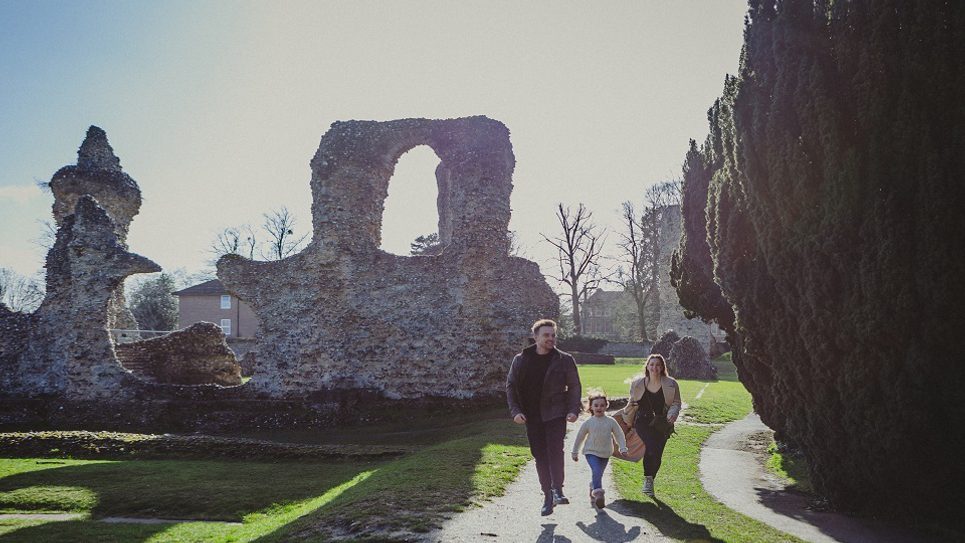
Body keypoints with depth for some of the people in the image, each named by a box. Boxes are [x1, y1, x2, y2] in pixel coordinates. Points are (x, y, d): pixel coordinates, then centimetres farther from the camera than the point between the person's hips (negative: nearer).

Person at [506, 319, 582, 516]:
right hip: (532, 417, 2)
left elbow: (574, 386, 5)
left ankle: (557, 490, -14)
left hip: (556, 415, -2)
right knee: (540, 456, 6)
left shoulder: (565, 360, 1)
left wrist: (573, 410, -8)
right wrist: (515, 411, -5)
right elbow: (511, 386, 7)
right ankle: (548, 497, 14)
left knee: (555, 450, -20)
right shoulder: (521, 360, 4)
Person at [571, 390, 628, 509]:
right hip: (591, 452, -3)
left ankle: (593, 492, 32)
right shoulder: (588, 423, -6)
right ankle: (598, 493, -26)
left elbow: (619, 435, 4)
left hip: (605, 454, 3)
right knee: (596, 472, -23)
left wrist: (623, 448, -7)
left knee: (598, 475, 13)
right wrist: (575, 452, 8)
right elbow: (579, 438, 3)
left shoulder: (611, 421, -3)